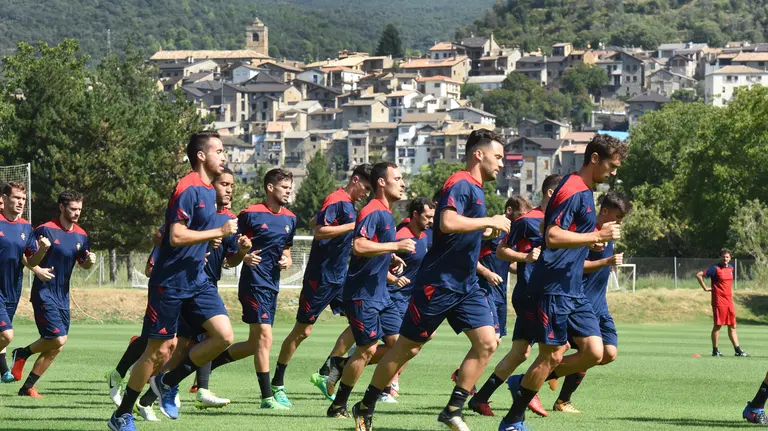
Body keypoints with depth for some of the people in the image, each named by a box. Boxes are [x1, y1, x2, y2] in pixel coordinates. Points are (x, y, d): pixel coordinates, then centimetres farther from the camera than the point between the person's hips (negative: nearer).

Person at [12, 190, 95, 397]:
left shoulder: (81, 235, 8)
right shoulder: (46, 230, -11)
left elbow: (83, 264, 18)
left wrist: (90, 261, -6)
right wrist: (37, 270, -24)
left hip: (62, 295, 7)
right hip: (44, 293, -7)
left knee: (54, 347, 5)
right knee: (58, 339, -18)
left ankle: (27, 387, 15)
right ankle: (21, 354, 7)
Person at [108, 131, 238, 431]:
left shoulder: (209, 191, 12)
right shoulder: (188, 190, -16)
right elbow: (176, 237, -24)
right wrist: (219, 232, -20)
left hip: (197, 281, 8)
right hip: (169, 283, -8)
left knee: (224, 336, -9)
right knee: (158, 352, -1)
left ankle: (168, 383, 7)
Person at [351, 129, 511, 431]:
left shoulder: (475, 189, 15)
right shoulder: (460, 184, -14)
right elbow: (448, 222, -32)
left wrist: (486, 232, 16)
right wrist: (490, 221, -23)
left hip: (466, 286, 9)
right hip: (438, 283, -9)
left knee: (487, 343, -6)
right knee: (406, 348, 1)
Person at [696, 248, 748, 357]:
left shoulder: (731, 268, 12)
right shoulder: (715, 269, -9)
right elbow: (699, 275, -12)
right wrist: (705, 288, -10)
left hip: (729, 301, 7)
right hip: (719, 301, -7)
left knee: (732, 326, 8)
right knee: (718, 325, -2)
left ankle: (738, 350, 10)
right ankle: (715, 350, 5)